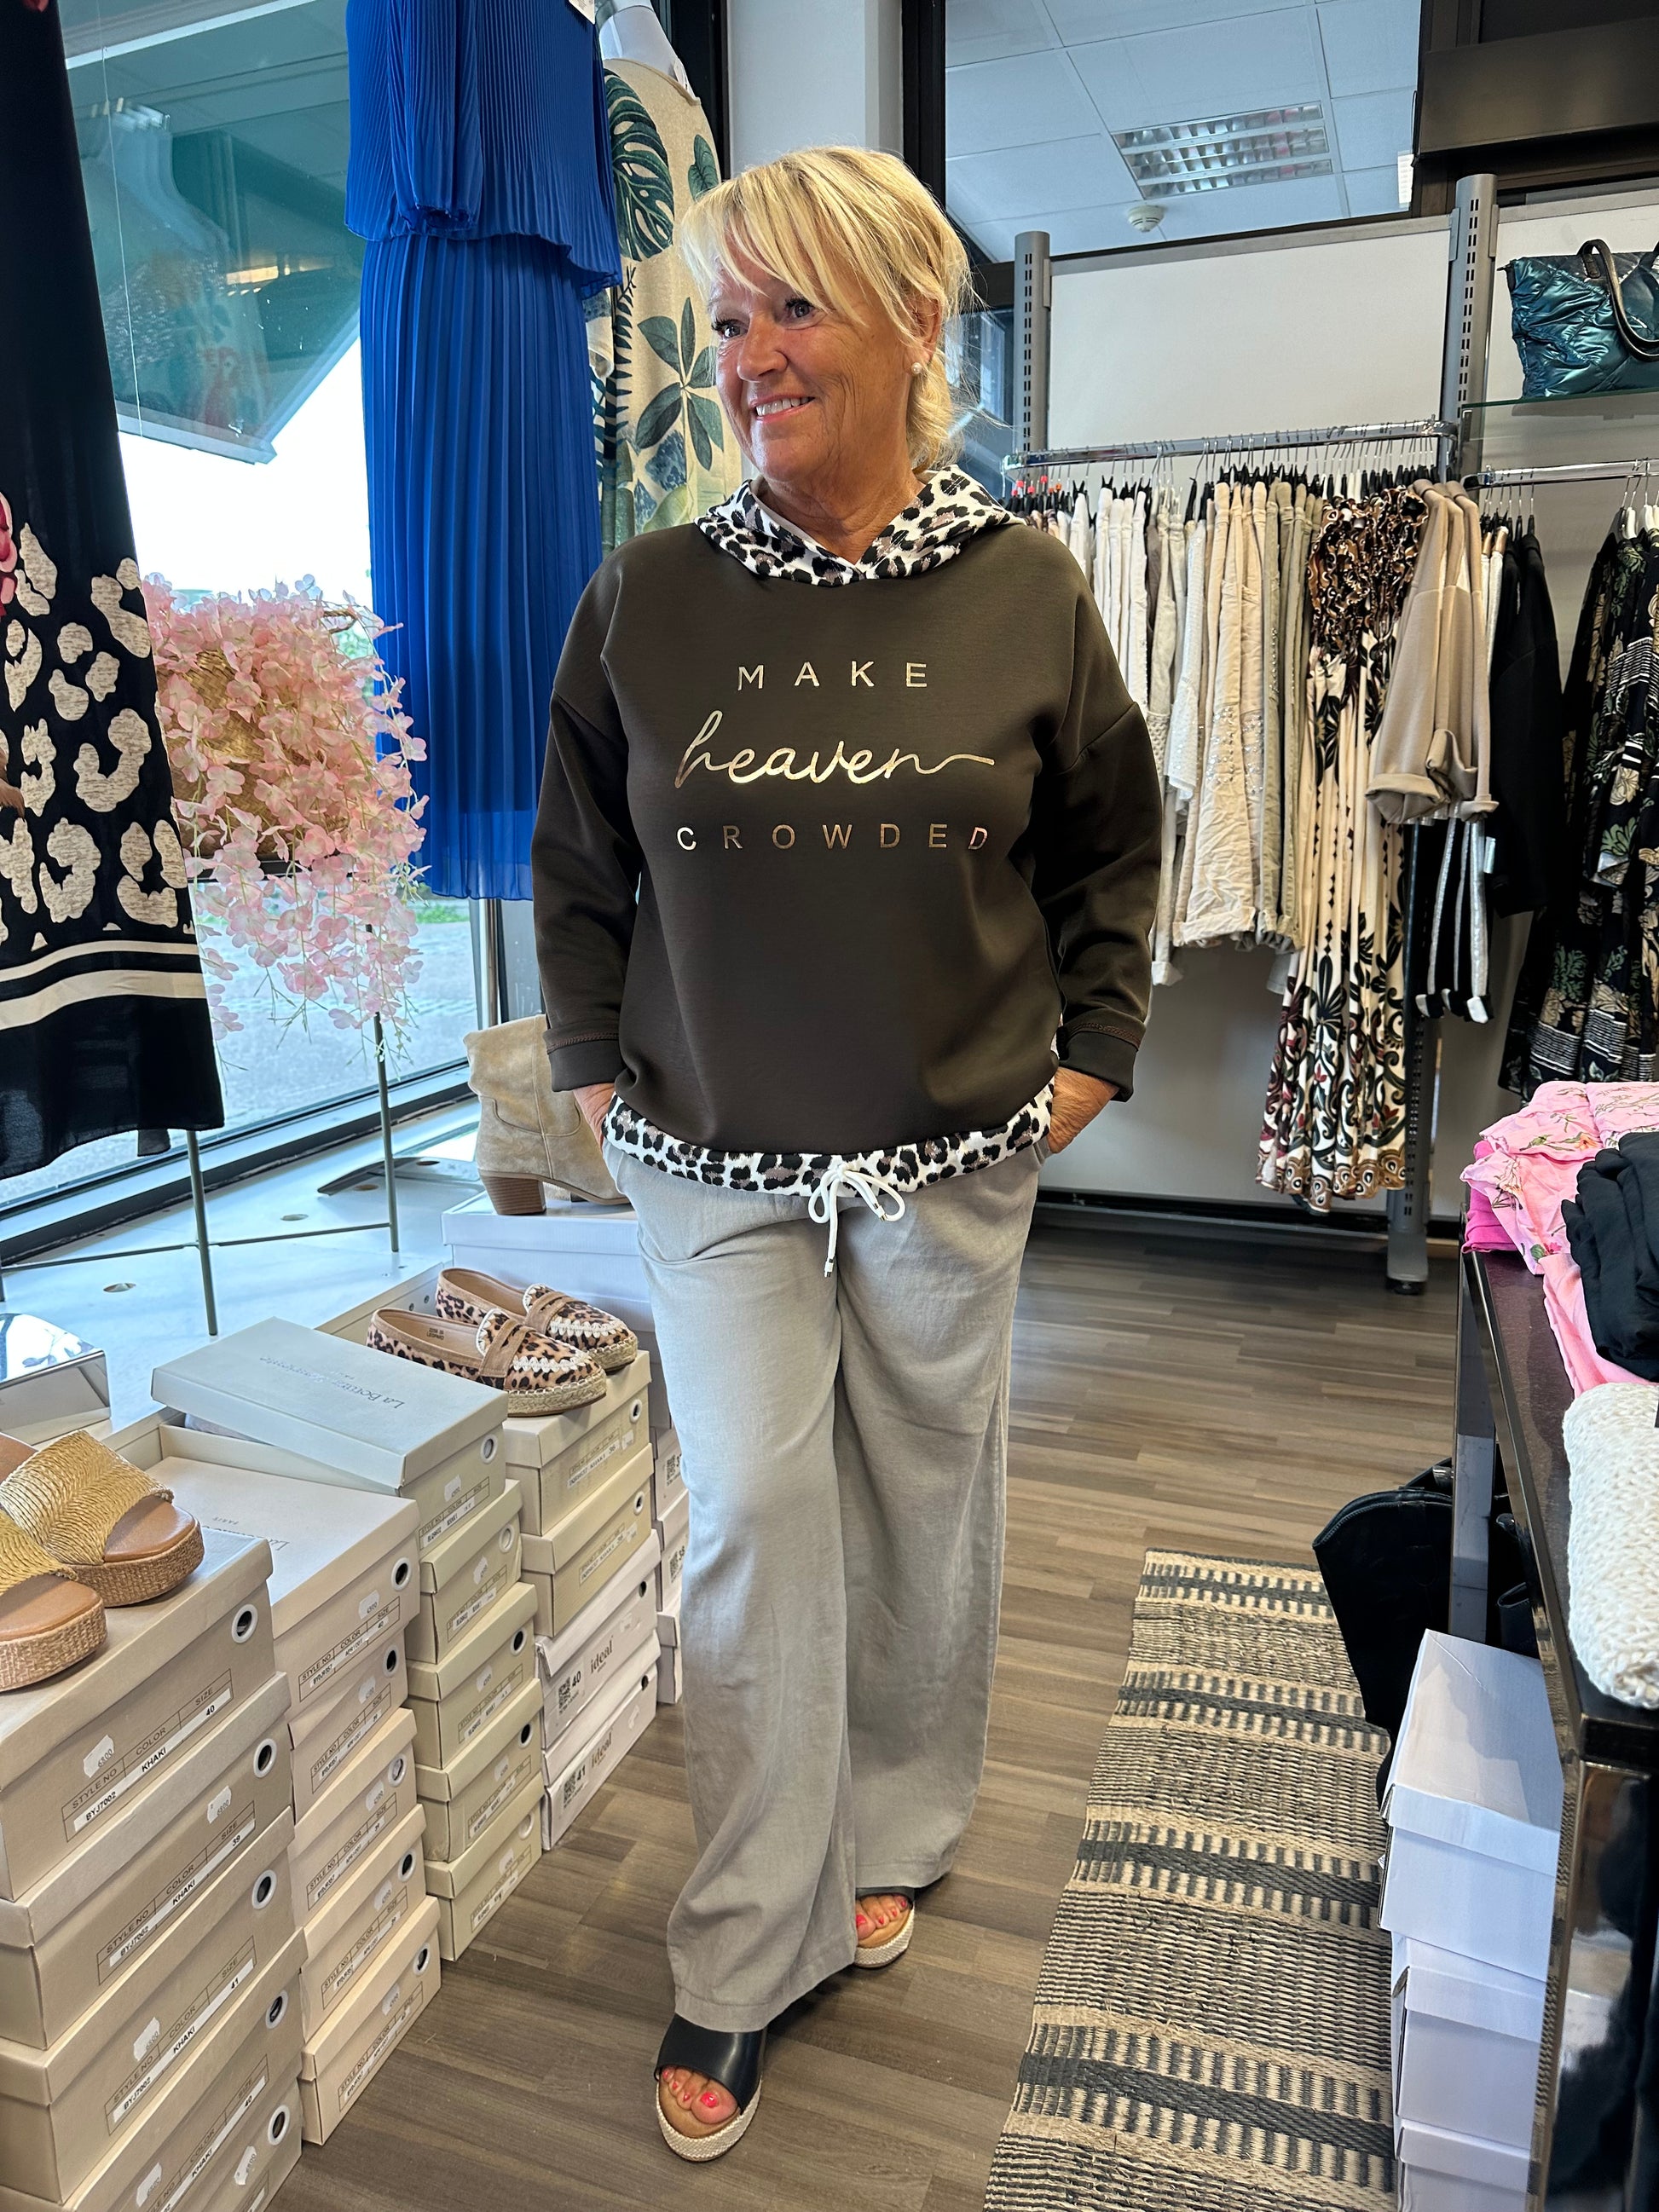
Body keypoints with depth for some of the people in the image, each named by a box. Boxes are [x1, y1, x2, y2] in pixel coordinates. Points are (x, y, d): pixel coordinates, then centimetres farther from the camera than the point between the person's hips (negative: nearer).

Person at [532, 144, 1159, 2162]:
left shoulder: (1024, 595, -2)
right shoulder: (645, 599, -1)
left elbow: (1109, 843, 9)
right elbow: (577, 870, 8)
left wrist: (1089, 1054, 4)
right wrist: (596, 1070, 4)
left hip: (950, 1160, 1)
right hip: (716, 1165, 0)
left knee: (923, 1503, 14)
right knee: (750, 1520, 0)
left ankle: (893, 1833, 40)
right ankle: (743, 1957, 20)